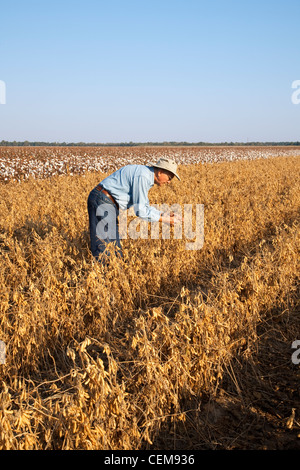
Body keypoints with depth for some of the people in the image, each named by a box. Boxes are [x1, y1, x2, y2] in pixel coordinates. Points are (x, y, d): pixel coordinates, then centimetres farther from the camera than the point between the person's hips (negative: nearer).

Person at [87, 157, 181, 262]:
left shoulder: (146, 176, 13)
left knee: (114, 244, 11)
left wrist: (164, 214, 7)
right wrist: (165, 220, -12)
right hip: (102, 201, -10)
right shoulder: (142, 177, -19)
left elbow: (144, 206, 19)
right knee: (105, 245, -9)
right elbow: (140, 211, -19)